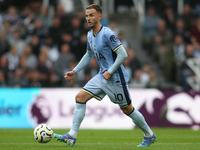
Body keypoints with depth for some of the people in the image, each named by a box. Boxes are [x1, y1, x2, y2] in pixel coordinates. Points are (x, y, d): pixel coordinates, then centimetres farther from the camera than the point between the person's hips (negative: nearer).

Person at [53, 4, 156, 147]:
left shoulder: (107, 34, -20)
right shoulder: (90, 35, 7)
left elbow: (123, 54, -22)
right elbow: (89, 55, 23)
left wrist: (110, 72, -22)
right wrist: (75, 71, 17)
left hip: (116, 79, -8)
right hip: (102, 77, 8)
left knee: (127, 109, 3)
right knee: (80, 97, -5)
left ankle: (150, 135, 24)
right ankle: (72, 136, -6)